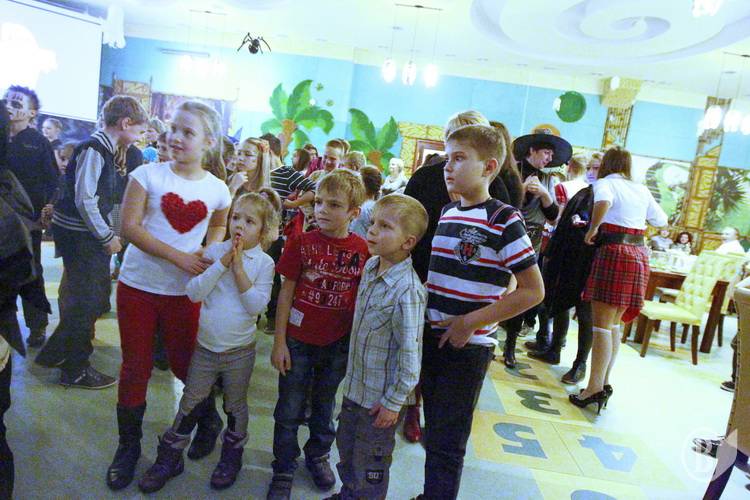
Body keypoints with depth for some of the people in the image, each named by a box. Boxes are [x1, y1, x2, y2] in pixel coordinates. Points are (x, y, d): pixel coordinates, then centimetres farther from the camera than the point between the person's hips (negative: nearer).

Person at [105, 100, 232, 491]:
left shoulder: (217, 189, -2)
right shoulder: (148, 174, -7)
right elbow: (129, 226, -13)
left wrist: (211, 251, -3)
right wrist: (178, 256, -22)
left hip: (184, 291, 0)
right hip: (138, 284, 0)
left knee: (184, 363, 12)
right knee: (135, 366, 10)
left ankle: (209, 420, 39)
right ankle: (129, 445, 30)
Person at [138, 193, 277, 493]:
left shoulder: (264, 262, -10)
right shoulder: (214, 251, -5)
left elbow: (257, 306, -19)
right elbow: (193, 292, -14)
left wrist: (238, 268, -22)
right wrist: (222, 263, -21)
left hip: (239, 351, -1)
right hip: (205, 346, 1)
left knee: (235, 406, 17)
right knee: (190, 404, 15)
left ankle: (231, 457, 39)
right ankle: (169, 458, 33)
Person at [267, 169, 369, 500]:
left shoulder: (361, 250, -7)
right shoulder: (302, 242, -10)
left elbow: (361, 298, 1)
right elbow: (286, 292, -5)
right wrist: (279, 342, -5)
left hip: (338, 344, 1)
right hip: (298, 340, -1)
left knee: (324, 404, 21)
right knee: (289, 410, 12)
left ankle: (318, 455, 45)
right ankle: (284, 468, 33)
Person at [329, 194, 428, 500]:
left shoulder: (408, 291, -29)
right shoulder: (371, 265, -2)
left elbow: (410, 353, -25)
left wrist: (394, 402, -18)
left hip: (380, 396, -8)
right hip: (355, 383, 8)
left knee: (370, 465, 13)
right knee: (345, 448, 27)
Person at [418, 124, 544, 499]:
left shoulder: (504, 221, -14)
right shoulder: (447, 213, 7)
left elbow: (532, 291, -16)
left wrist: (470, 322, -18)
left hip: (468, 347, -6)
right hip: (432, 338, 7)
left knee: (445, 442, 6)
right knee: (433, 431, 21)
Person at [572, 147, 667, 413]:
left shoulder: (605, 183, -1)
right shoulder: (641, 189, 16)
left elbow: (603, 203, -25)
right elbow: (661, 220, 25)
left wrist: (593, 229, -15)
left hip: (614, 251, -7)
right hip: (639, 253, 7)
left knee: (602, 323, -4)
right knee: (613, 323, 13)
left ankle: (595, 388, -3)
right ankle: (604, 383, 18)